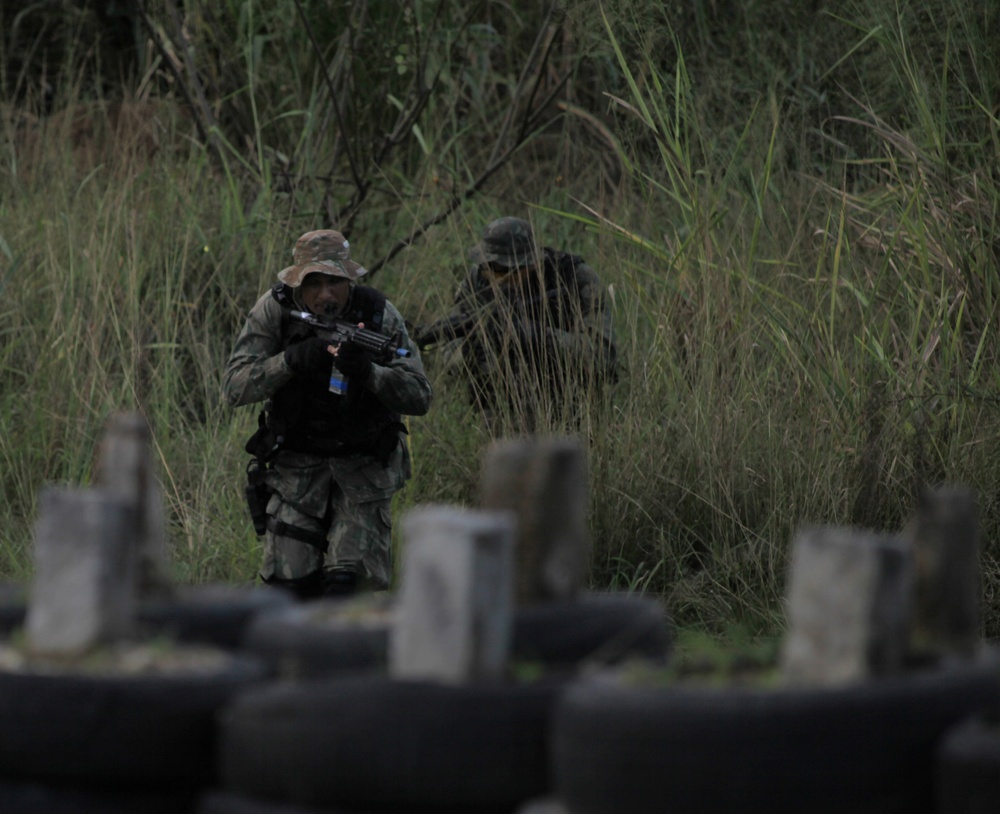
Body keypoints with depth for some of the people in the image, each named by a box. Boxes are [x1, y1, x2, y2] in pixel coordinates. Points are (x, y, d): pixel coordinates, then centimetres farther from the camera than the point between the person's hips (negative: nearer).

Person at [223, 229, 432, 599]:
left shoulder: (378, 314, -15)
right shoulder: (274, 311, -14)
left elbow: (419, 397, -17)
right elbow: (234, 387, -19)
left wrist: (367, 371, -35)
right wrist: (292, 360, -34)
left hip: (364, 466, -1)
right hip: (296, 465, 1)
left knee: (350, 581, -13)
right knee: (291, 582, -6)